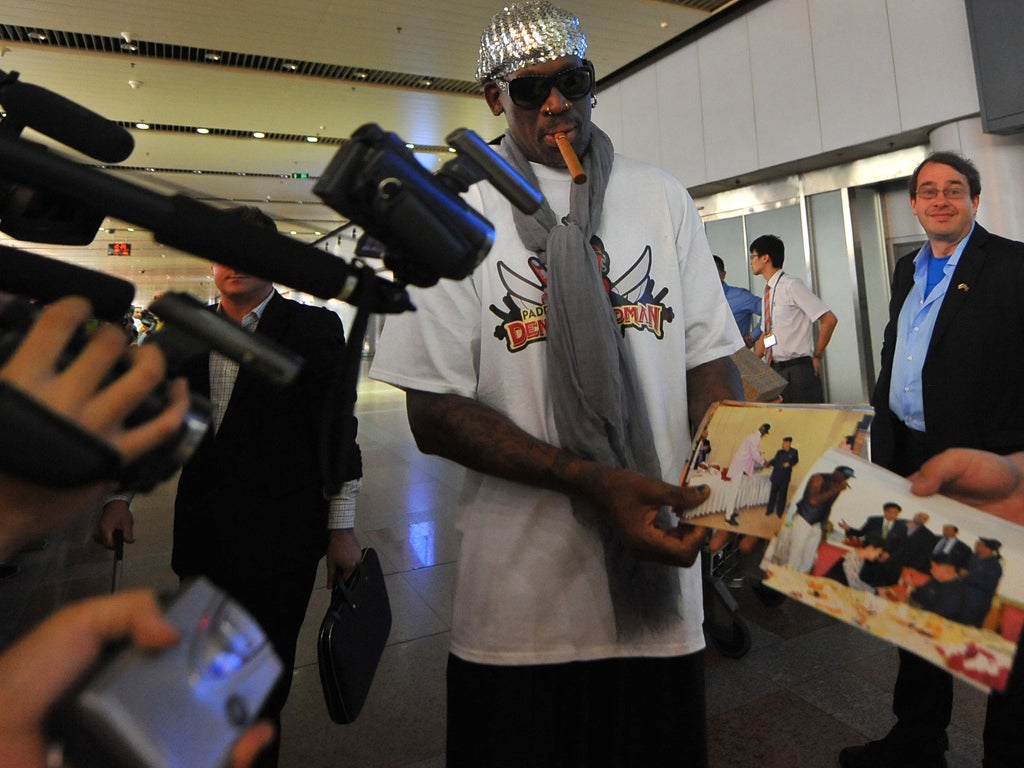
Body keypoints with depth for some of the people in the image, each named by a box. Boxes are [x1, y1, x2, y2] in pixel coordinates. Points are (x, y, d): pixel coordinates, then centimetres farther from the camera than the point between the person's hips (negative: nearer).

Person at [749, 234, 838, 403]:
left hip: (797, 370, -7)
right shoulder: (768, 291, 12)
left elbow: (830, 320, -13)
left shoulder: (791, 285, -11)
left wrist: (816, 356, -7)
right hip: (774, 370, 7)